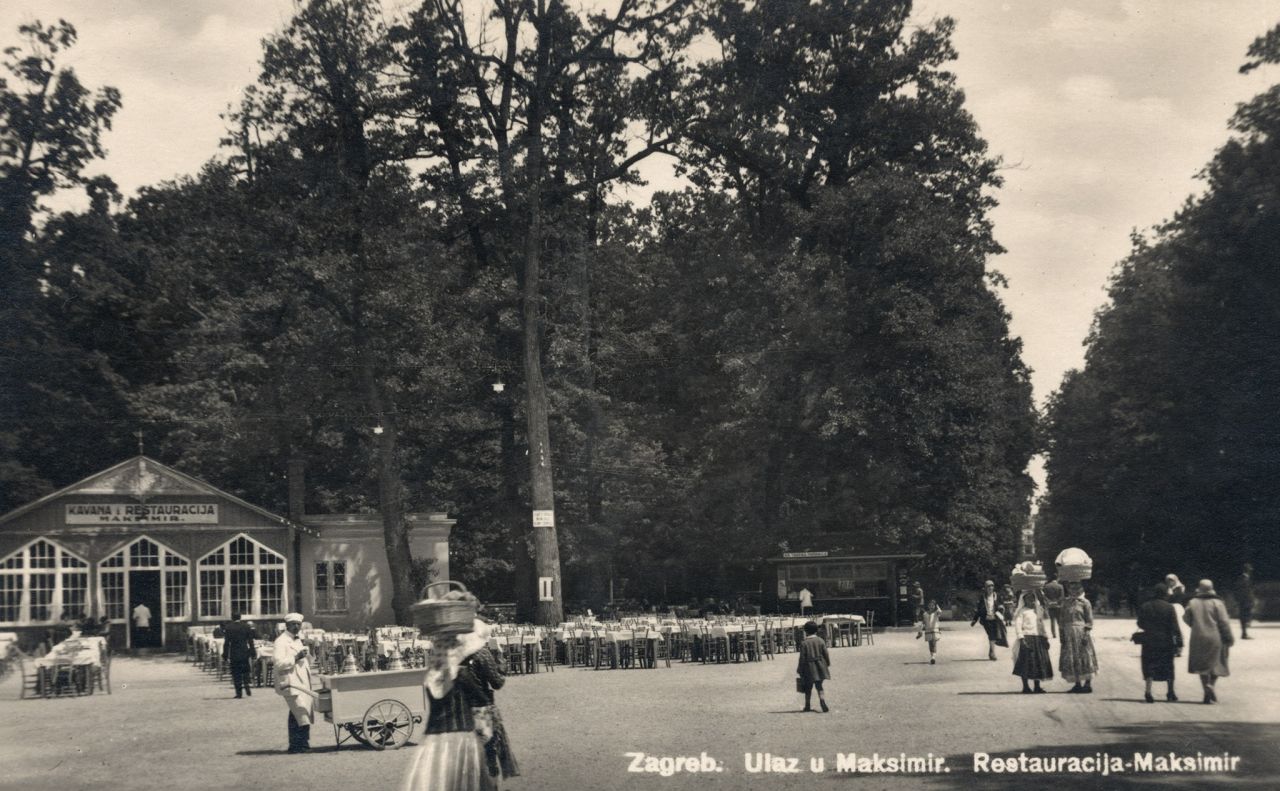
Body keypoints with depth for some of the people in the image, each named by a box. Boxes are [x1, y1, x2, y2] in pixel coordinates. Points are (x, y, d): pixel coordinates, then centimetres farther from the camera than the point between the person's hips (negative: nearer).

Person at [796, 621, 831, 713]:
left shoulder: (804, 643, -9)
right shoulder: (821, 641, -1)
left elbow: (802, 658, -9)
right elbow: (826, 654, 1)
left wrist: (799, 670, -2)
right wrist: (828, 665, 16)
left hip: (809, 668, -2)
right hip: (820, 667, 2)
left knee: (808, 688, 12)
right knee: (819, 686, 6)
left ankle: (807, 706, 19)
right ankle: (822, 700, -19)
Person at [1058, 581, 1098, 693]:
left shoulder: (1085, 603, -2)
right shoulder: (1065, 602, 11)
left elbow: (1089, 621, -4)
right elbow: (1063, 620, 11)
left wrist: (1086, 634, -13)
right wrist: (1062, 634, 4)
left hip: (1081, 633, -5)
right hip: (1069, 635, 5)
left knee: (1085, 658, -2)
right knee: (1071, 659, 4)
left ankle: (1088, 683, 4)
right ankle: (1077, 684, 11)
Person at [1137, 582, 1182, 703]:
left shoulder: (1144, 607, 0)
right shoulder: (1169, 607, -7)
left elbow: (1140, 624, 7)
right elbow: (1175, 627, -10)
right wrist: (1179, 644, -10)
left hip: (1149, 641, 1)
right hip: (1166, 642, -1)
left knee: (1149, 666, 3)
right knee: (1168, 666, 14)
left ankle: (1148, 691, -12)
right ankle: (1170, 692, 24)